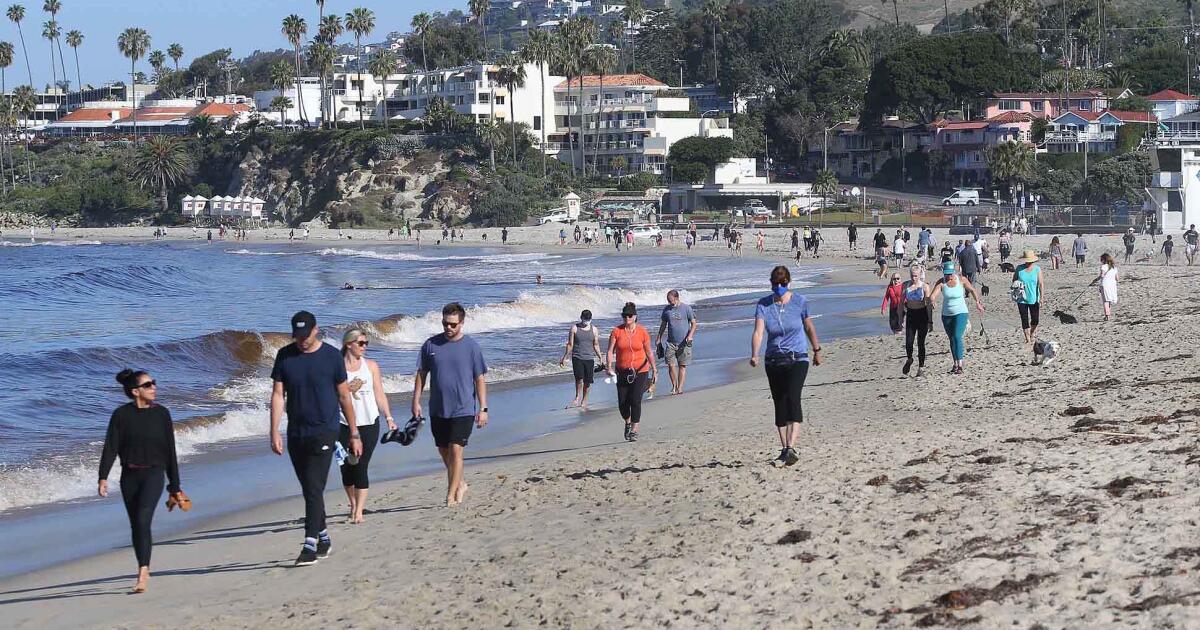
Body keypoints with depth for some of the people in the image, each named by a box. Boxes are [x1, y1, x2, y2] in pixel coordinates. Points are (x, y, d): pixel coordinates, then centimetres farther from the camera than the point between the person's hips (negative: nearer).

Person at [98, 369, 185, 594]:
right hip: (129, 476, 2)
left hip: (154, 474, -2)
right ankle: (144, 569, 27)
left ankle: (142, 574, -22)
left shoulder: (161, 413, 1)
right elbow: (110, 448, -4)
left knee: (143, 520, -18)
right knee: (135, 525, 10)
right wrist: (103, 478, -16)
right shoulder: (121, 415, -1)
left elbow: (170, 451, 6)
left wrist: (175, 487, 8)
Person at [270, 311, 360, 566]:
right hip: (296, 434, 4)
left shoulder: (331, 356, -3)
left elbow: (344, 396, 3)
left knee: (314, 489, -13)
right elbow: (278, 395, 3)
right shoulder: (285, 356, 4)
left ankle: (310, 544, -15)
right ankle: (323, 537, 26)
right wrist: (274, 432, -6)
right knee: (309, 491, 12)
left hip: (323, 433, -4)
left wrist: (354, 433, 4)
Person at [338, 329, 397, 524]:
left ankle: (359, 511, -5)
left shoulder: (371, 366, 7)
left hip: (369, 423, 0)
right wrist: (347, 389, -12)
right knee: (346, 466, 3)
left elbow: (379, 394, 9)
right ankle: (353, 505, 25)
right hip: (344, 425, 0)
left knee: (361, 467, -6)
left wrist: (388, 417, 2)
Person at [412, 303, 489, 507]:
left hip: (463, 409, -4)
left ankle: (451, 495, -5)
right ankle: (459, 484, 34)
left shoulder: (471, 347, -5)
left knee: (455, 450, -11)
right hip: (437, 409, 4)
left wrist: (483, 408, -5)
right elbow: (421, 374, 9)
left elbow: (480, 380, -2)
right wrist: (416, 401, 4)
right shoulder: (431, 345, 2)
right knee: (443, 451, 13)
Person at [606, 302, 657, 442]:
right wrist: (609, 368, -20)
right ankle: (628, 423, 34)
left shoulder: (642, 332, -4)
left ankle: (634, 431, -4)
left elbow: (649, 352, 3)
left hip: (640, 371, -2)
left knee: (635, 400, -12)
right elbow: (610, 351, -7)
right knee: (622, 403, 4)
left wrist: (654, 369, -5)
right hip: (622, 372, 2)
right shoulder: (617, 331, -4)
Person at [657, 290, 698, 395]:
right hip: (671, 342, 2)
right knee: (671, 365, -6)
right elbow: (663, 324, 19)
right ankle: (674, 386, 11)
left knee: (682, 366, 0)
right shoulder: (666, 309, 8)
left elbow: (694, 323, 1)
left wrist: (690, 335, -13)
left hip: (684, 343, -2)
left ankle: (680, 388, 3)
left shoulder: (687, 308, -2)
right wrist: (659, 338, 18)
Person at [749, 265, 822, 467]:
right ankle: (784, 450, 16)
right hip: (773, 360, 3)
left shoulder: (799, 301, -4)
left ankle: (791, 447, -29)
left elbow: (809, 327, 11)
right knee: (779, 405, 7)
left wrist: (816, 350, 20)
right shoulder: (763, 305, -3)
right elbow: (758, 331, -15)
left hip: (797, 359, -3)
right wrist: (754, 355, -30)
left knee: (792, 398, -21)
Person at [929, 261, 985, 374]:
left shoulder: (961, 280, -9)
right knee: (952, 339, 13)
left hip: (960, 313, -3)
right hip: (946, 314, 4)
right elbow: (932, 296, -21)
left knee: (957, 337, -18)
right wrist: (931, 299, -43)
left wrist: (977, 302, 12)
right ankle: (955, 364, 24)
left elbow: (972, 290, 8)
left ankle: (960, 365, -22)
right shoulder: (941, 283, -8)